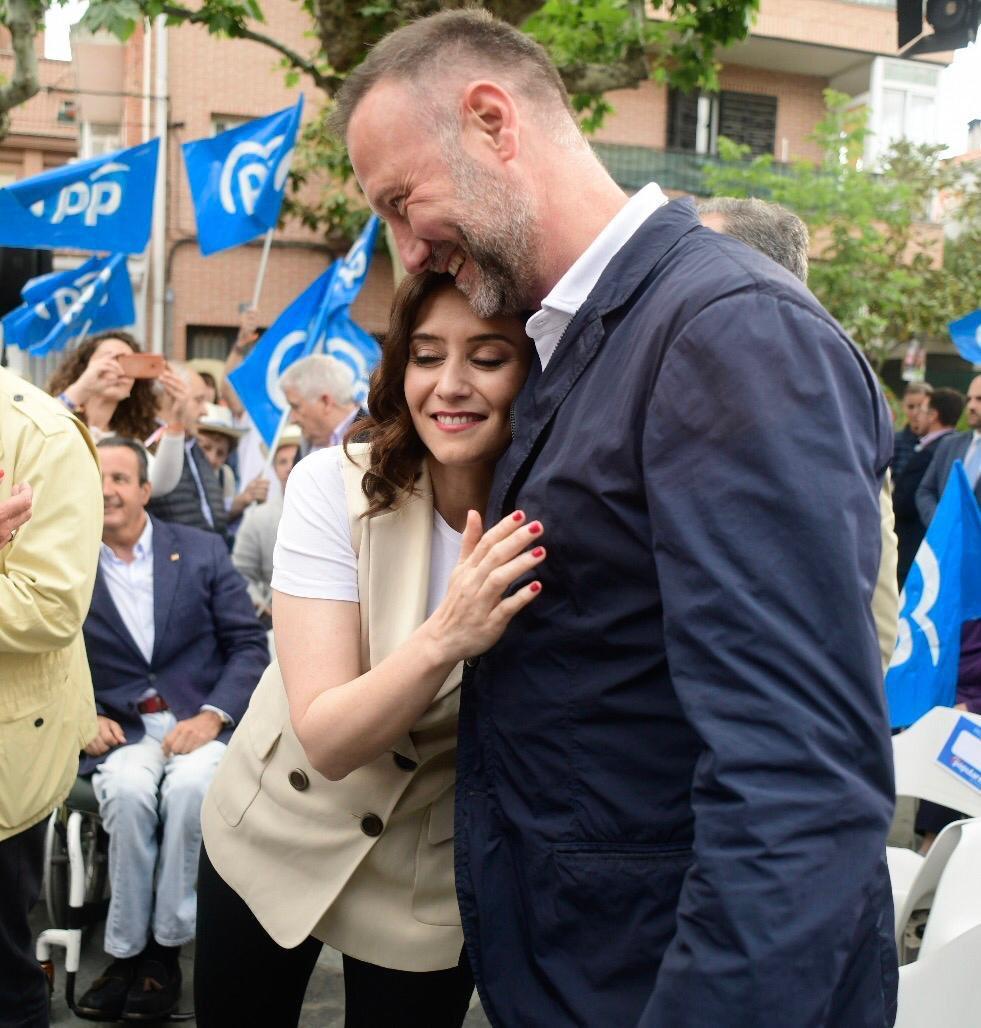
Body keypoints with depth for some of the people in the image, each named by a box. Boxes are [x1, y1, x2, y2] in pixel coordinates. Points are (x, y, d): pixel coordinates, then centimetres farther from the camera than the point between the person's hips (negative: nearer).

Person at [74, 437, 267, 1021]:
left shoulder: (202, 551, 6)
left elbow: (249, 645, 3)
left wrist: (212, 715, -11)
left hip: (201, 724, 0)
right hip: (121, 732, 0)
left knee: (190, 784, -33)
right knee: (128, 789, -33)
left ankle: (163, 951, -17)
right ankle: (126, 952, -16)